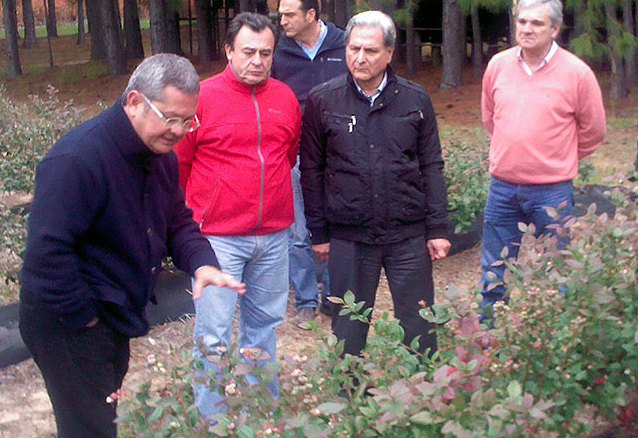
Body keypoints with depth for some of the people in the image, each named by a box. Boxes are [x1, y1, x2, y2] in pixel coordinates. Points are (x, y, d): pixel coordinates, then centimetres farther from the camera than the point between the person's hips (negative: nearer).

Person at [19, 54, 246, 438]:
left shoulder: (161, 154, 2)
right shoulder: (77, 158, -27)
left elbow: (178, 222, 11)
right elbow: (47, 248, -30)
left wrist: (202, 263, -10)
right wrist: (83, 317, -22)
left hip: (114, 319, 9)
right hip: (69, 326, -9)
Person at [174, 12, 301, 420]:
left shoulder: (285, 97, 6)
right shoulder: (203, 97, -8)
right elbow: (178, 162, 0)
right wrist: (197, 213, 8)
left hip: (274, 235, 5)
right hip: (219, 236, -4)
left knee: (264, 322, 16)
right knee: (213, 334, -2)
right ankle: (213, 419, 12)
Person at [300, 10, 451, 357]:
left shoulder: (416, 100, 2)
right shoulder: (322, 101, -1)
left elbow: (432, 167, 5)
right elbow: (311, 170, 3)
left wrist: (438, 228, 2)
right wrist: (318, 233, 3)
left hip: (409, 236, 1)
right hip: (348, 237, 0)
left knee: (419, 328, 8)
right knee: (348, 330, 11)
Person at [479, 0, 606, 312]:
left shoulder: (577, 73, -8)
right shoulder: (498, 65, 2)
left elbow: (593, 132, 4)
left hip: (552, 192, -3)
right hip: (502, 189, 3)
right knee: (494, 279, 14)